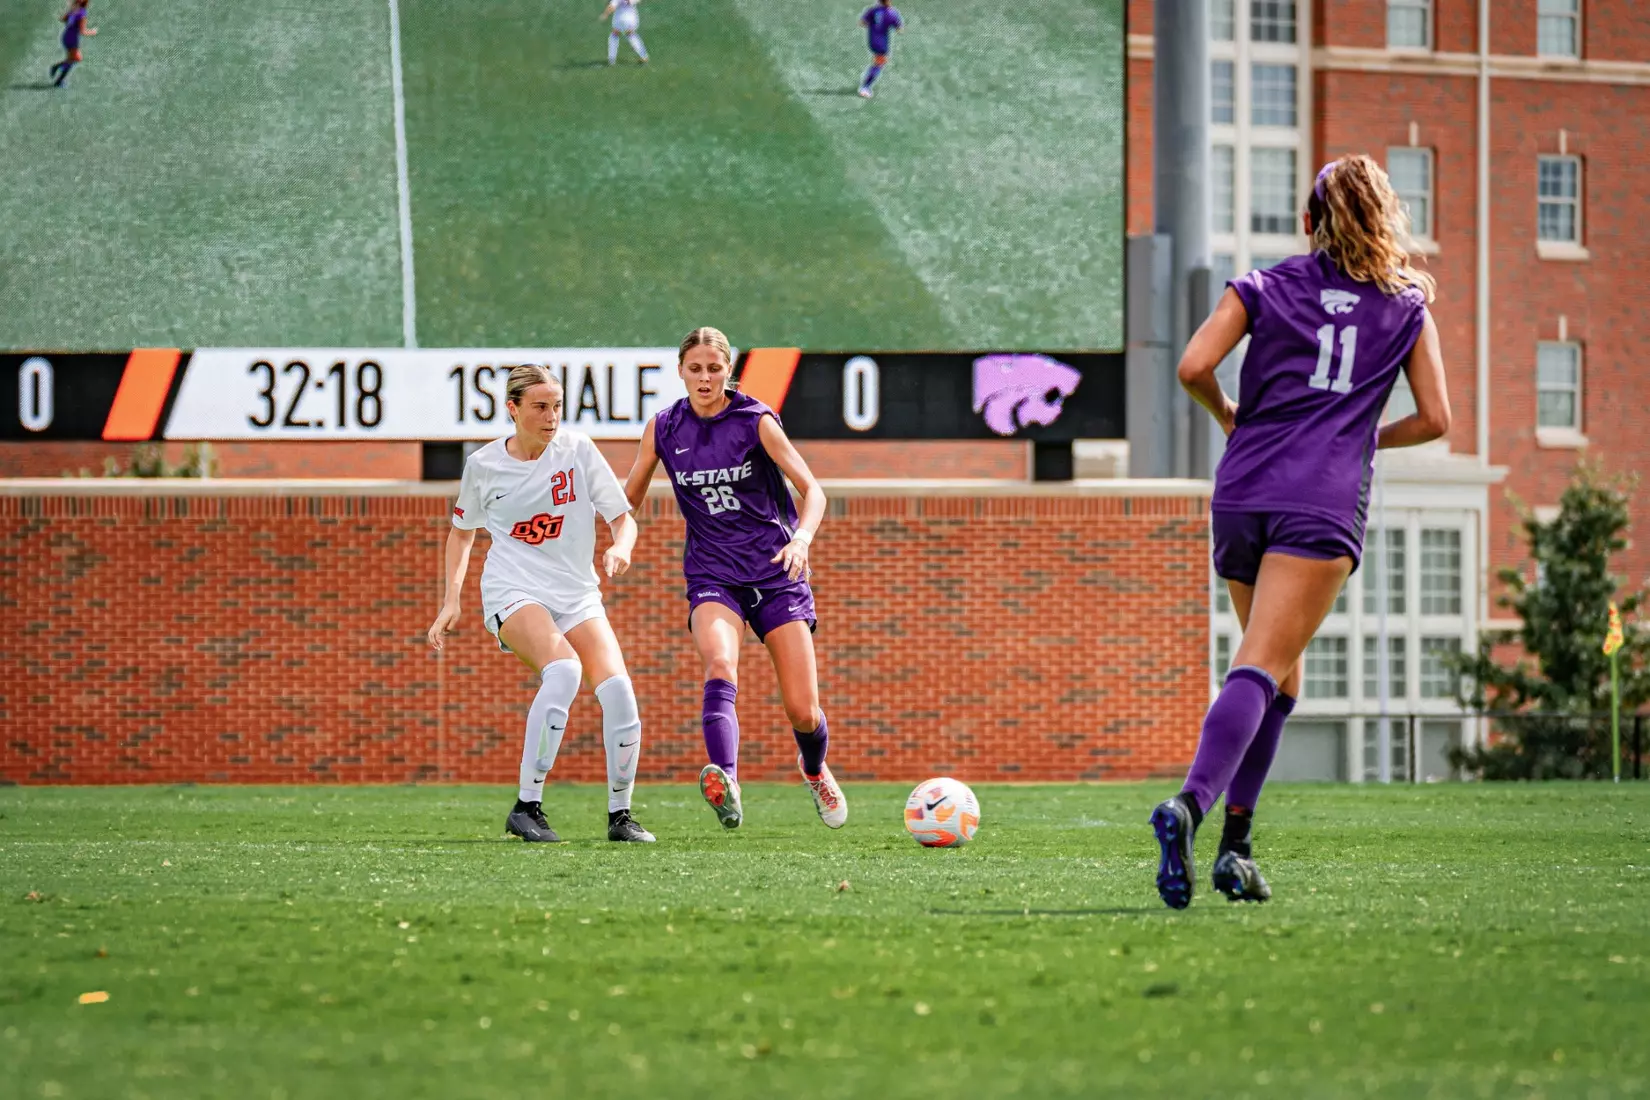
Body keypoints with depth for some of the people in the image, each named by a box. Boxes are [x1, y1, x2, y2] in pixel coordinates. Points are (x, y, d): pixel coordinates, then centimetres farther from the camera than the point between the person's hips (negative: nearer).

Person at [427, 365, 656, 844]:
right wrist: (451, 600, 9)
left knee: (618, 689, -19)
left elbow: (623, 517, 2)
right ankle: (526, 808, -26)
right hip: (513, 591, -2)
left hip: (577, 595, 3)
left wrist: (620, 548, -20)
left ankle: (619, 815, 1)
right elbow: (462, 530, 18)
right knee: (563, 669, -32)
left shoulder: (577, 449, 0)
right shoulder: (484, 465, 2)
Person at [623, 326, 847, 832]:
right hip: (712, 575, 1)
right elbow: (628, 497, 14)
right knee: (719, 663, -32)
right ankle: (725, 784, -52)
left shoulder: (756, 421, -7)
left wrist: (802, 538, -30)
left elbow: (812, 490, -11)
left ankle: (815, 768, 33)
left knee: (803, 712, -3)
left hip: (775, 570, -1)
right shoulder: (663, 429, 2)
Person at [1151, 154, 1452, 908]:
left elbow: (1193, 367, -1)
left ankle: (1236, 842, 7)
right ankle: (1191, 804, -38)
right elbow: (1434, 418, 14)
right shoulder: (1407, 305, 14)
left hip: (1241, 492, 3)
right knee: (1262, 671, -14)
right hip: (1326, 503, -3)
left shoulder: (1264, 287, 12)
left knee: (1277, 673, 18)